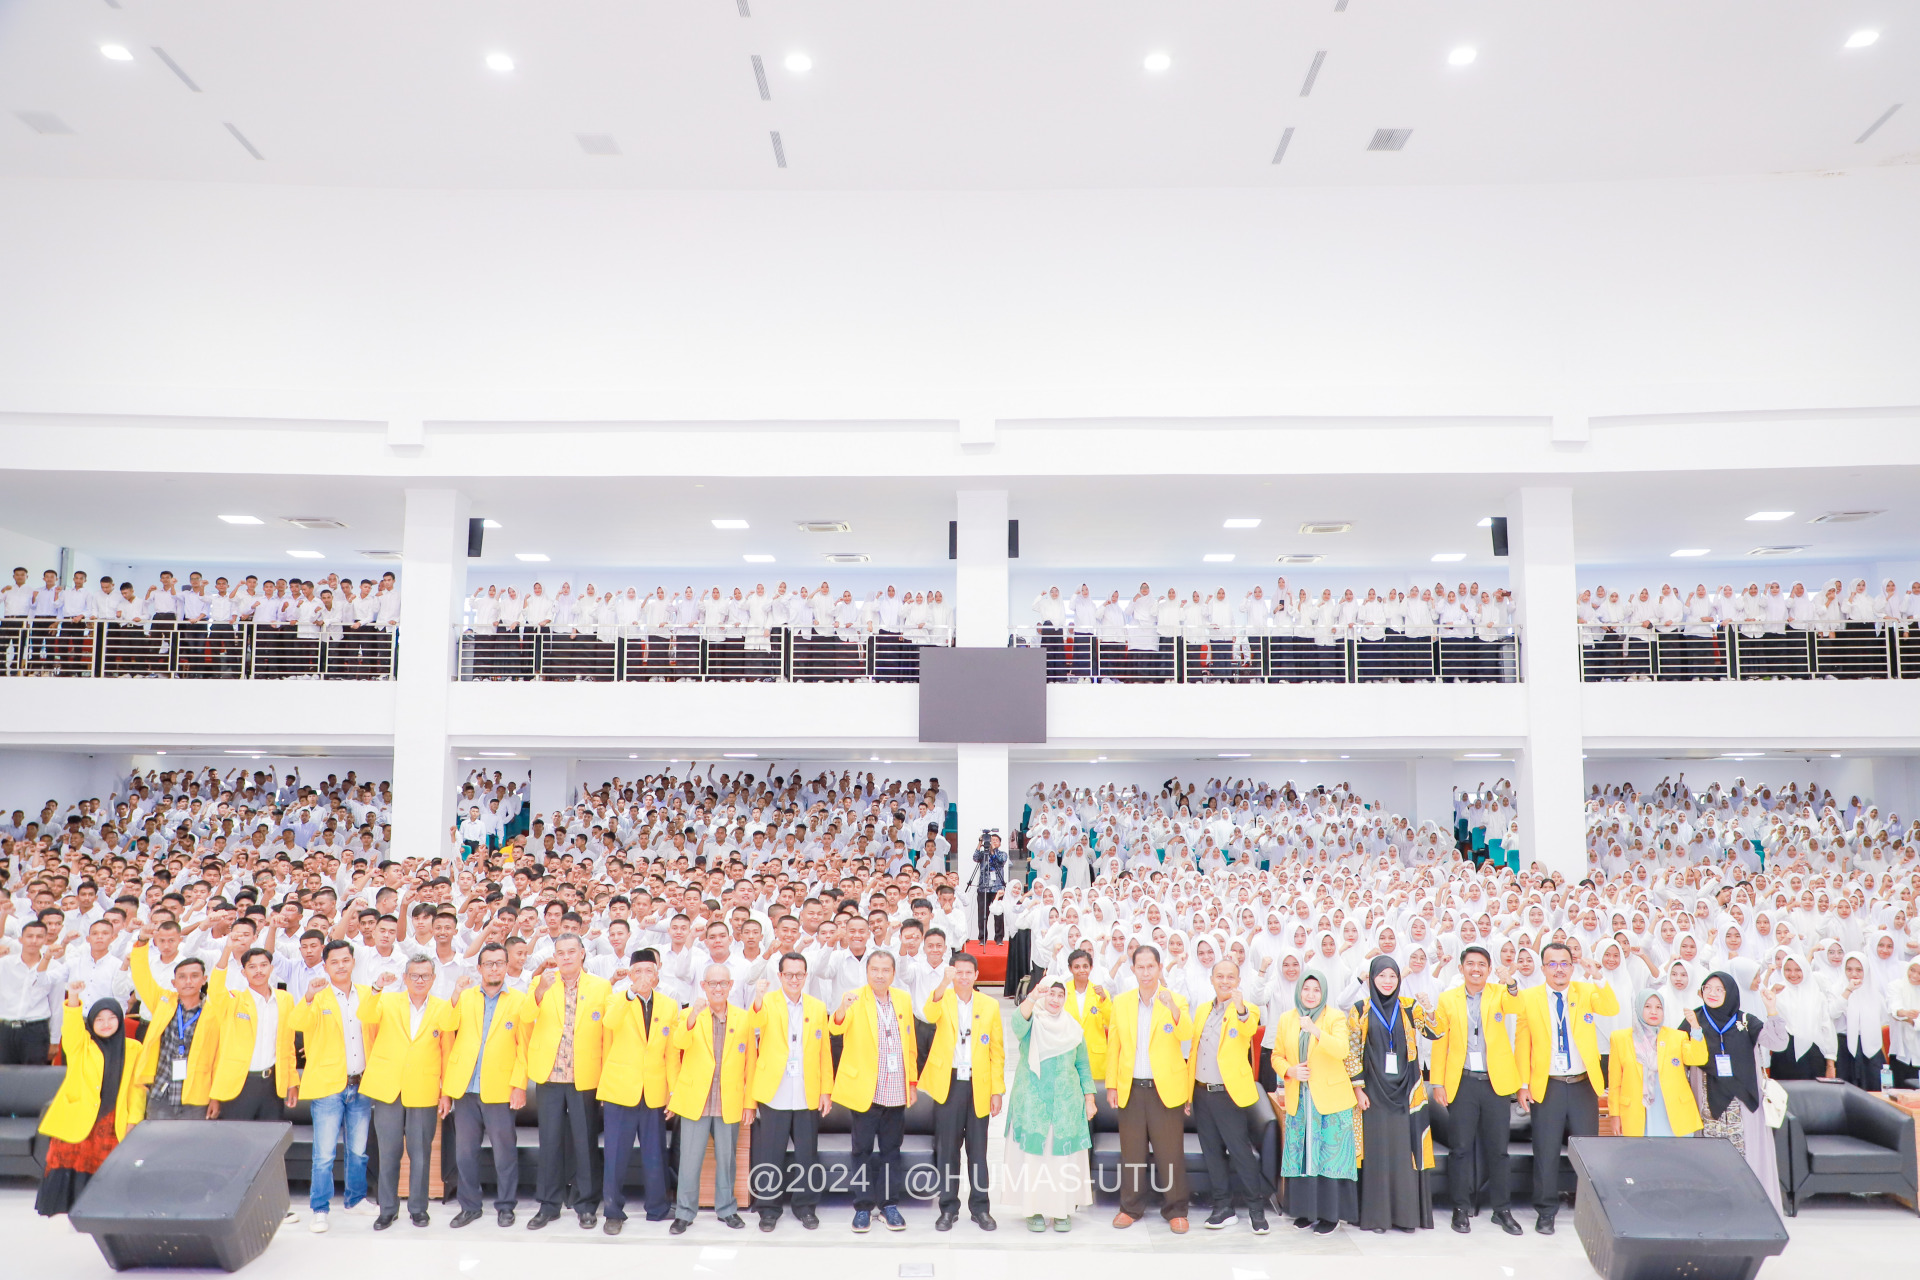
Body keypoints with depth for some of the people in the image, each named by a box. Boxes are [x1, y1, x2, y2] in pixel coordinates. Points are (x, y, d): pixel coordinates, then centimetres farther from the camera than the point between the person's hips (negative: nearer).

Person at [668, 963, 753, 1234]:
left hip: (730, 1104, 2)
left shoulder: (743, 1018, 2)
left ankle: (726, 1209, 28)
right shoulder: (690, 1015, -3)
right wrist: (694, 1015, -40)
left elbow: (749, 1062, 5)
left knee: (726, 1158, 12)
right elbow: (679, 1043, -23)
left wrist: (750, 1103, 4)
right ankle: (684, 1212, 19)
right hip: (695, 1100, -1)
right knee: (690, 1160, 4)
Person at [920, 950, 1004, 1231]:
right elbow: (930, 1015, -25)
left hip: (979, 1085, 1)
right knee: (946, 1148, 5)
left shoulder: (990, 1004, 4)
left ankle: (980, 1208, 19)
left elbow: (997, 1050, 5)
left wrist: (998, 1089, -2)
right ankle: (948, 1208, 17)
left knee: (978, 1150, 8)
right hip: (947, 1083, -1)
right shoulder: (942, 999, 0)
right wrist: (944, 983, -42)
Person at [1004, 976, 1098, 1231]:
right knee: (1033, 1152, -1)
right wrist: (1033, 998, -41)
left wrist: (1089, 1098, 5)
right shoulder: (1032, 1022, 0)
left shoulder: (1073, 1028, 10)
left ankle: (1062, 1211, 13)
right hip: (1032, 1103, -2)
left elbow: (1083, 1066, 14)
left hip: (1066, 1104, 2)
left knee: (1064, 1156, 2)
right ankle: (1035, 1210, 11)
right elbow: (1018, 1023, -25)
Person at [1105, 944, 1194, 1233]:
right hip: (1130, 1089, 2)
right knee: (1131, 1152, 10)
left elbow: (1186, 1035, -17)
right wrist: (1111, 1085, 5)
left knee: (1170, 1152, 2)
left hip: (1166, 1089, -2)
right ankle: (1131, 1207, 23)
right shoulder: (1120, 1002, 5)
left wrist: (1172, 1007, -34)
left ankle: (1175, 1211, 16)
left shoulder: (1175, 1001, -1)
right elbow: (1113, 1046, 8)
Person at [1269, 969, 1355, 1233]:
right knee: (1300, 1153, 5)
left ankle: (1330, 1212, 9)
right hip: (1298, 1100, 3)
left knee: (1329, 1153, -2)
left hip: (1329, 1098, -3)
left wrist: (1316, 1031, -32)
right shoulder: (1286, 1019, 8)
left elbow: (1341, 1050, -19)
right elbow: (1277, 1055, 13)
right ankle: (1306, 1209, 17)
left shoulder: (1335, 1017, -3)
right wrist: (1289, 1071, -7)